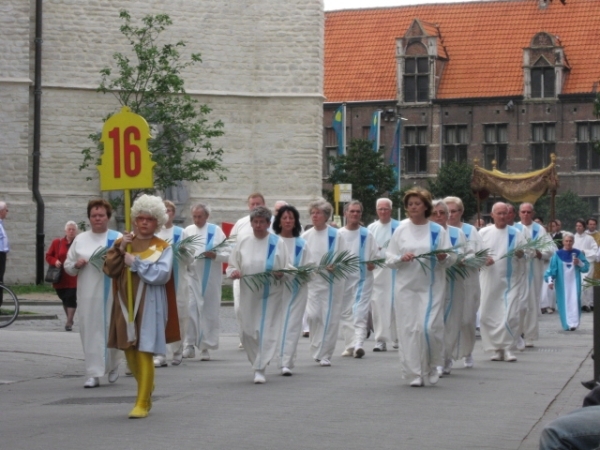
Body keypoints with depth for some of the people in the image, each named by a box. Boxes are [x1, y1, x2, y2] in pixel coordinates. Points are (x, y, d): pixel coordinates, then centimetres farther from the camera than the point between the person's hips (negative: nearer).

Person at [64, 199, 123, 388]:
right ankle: (93, 374, 2)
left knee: (111, 330, 4)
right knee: (90, 332, -1)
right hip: (87, 295, 2)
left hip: (111, 294, -2)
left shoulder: (118, 238, 3)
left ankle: (113, 365, 28)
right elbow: (67, 265, 15)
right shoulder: (80, 239, 11)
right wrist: (76, 265, -6)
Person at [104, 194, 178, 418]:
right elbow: (109, 269, -1)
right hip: (125, 304, 4)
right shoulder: (123, 242, 11)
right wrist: (120, 249, -14)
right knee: (130, 352, 10)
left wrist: (136, 262, -15)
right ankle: (147, 387, 35)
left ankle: (142, 403, -2)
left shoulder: (163, 247, 1)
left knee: (144, 353, -8)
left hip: (149, 306, -4)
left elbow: (162, 274, -15)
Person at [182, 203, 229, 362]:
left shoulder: (215, 231, 1)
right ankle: (190, 345, 1)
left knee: (209, 311, 3)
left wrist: (214, 255, -19)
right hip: (192, 275, 2)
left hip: (210, 278, -2)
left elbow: (227, 254, -2)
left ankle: (206, 347, 11)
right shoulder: (187, 231, 9)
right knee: (190, 310, -6)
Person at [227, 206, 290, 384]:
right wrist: (234, 272, -13)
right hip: (248, 294, 2)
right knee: (247, 332, 5)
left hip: (270, 294, -2)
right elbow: (231, 265, 9)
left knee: (266, 331, -6)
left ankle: (260, 369, -3)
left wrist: (281, 274, -19)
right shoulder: (243, 242, 8)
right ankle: (259, 362, 26)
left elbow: (287, 269, 3)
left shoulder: (278, 242, 2)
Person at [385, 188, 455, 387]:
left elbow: (452, 258, 3)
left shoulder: (438, 230, 4)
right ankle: (414, 374, 6)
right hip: (406, 286, 2)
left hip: (431, 286, -1)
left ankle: (431, 366, 13)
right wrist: (401, 258, -13)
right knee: (409, 328, -2)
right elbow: (389, 258, 7)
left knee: (429, 327, -10)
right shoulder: (400, 230, 7)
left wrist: (443, 257, -19)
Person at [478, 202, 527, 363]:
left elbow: (525, 256, 6)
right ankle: (497, 349, 10)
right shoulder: (483, 233, 7)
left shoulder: (516, 234, 7)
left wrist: (520, 254, -16)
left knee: (510, 315, -10)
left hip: (511, 281, -1)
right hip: (490, 281, 1)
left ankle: (507, 348, -1)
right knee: (490, 314, -1)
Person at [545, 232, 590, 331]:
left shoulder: (578, 253, 4)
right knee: (564, 303, 2)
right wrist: (550, 281, -12)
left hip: (574, 282, 0)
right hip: (562, 283, 0)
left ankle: (573, 323, -14)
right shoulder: (557, 254, 1)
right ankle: (566, 325, 10)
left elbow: (586, 267, 5)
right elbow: (552, 269, -2)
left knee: (574, 301, -10)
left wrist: (579, 263, -14)